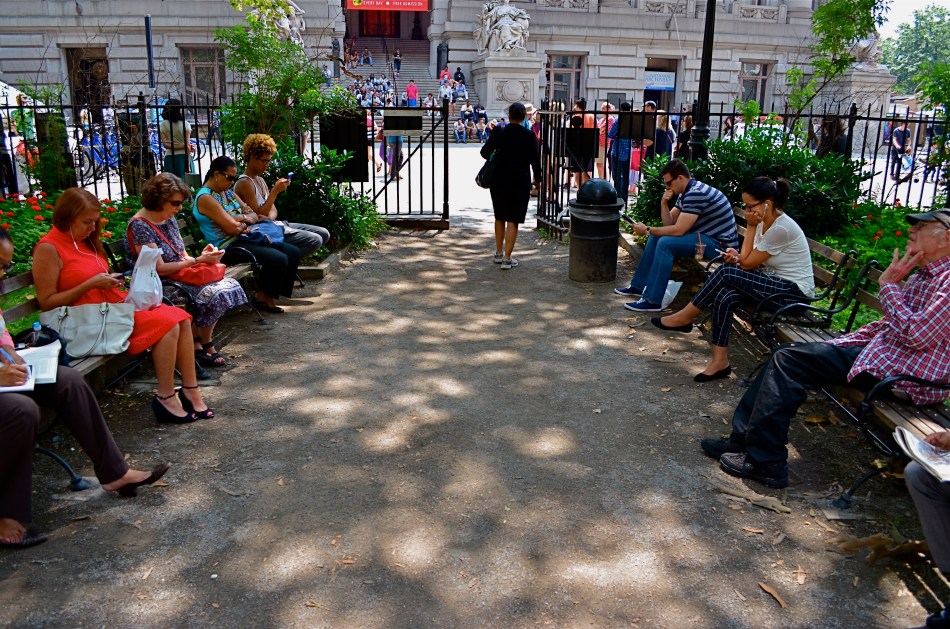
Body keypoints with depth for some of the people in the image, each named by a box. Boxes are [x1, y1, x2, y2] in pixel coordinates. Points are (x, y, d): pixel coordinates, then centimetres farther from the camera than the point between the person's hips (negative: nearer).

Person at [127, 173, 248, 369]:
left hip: (182, 276, 8)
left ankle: (197, 343, -5)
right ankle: (205, 345, 0)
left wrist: (202, 255, -8)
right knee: (214, 294, -25)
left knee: (230, 285, -15)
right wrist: (198, 260, -15)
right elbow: (159, 269, -18)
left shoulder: (169, 219, 11)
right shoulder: (140, 226, -15)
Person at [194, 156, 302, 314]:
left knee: (293, 252, -2)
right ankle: (262, 297, -2)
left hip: (243, 239, 10)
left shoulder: (228, 192, 16)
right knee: (279, 259, -25)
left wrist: (244, 218, -9)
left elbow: (254, 215, 13)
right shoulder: (205, 198, -14)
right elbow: (233, 228, -21)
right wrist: (245, 223, 0)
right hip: (227, 247, -10)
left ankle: (270, 295, 6)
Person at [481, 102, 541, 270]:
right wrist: (537, 179, 9)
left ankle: (499, 254, 26)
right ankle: (507, 259, 0)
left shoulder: (498, 132, -4)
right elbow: (535, 159, -5)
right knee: (513, 220, 2)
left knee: (500, 217, 18)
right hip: (520, 181, -2)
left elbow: (485, 151, -2)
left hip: (499, 180, 3)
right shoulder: (529, 136, -8)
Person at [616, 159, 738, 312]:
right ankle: (639, 286, 13)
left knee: (665, 243, -25)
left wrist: (647, 230, -16)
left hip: (719, 244, -11)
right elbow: (669, 224, 10)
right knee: (656, 236, 10)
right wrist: (664, 204, -7)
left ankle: (652, 301, -23)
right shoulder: (685, 193, 10)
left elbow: (678, 230, -25)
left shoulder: (696, 193, -22)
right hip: (704, 237, 11)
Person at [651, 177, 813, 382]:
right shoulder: (764, 222, 5)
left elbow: (747, 263, -15)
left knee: (727, 272, -24)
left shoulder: (781, 228, -22)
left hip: (794, 292, -8)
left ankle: (685, 318, -9)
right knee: (725, 296, -20)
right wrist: (737, 257, -16)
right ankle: (720, 362, -19)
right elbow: (750, 259, 7)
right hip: (775, 285, 8)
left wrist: (751, 226, -9)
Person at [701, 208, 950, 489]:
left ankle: (765, 462, -12)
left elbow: (917, 335, -24)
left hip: (907, 376, -10)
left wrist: (888, 286, -13)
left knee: (789, 361, -17)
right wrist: (842, 342, 8)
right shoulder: (922, 276, 16)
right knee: (786, 354, 3)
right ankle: (743, 439, 4)